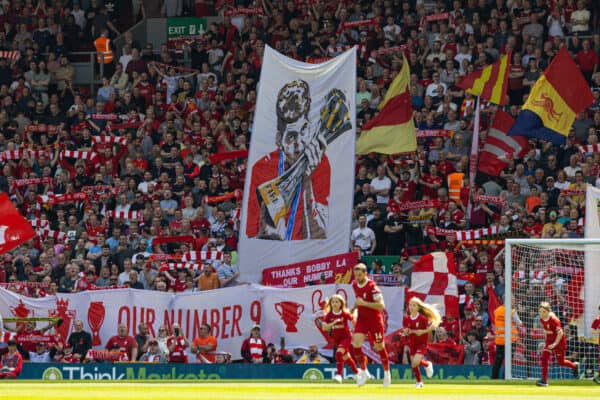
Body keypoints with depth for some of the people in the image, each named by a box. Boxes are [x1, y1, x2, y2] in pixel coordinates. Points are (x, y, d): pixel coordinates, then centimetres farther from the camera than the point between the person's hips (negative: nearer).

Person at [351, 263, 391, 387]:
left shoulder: (372, 286, -20)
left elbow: (381, 305, -25)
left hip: (375, 319, -5)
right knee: (356, 343, -14)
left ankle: (387, 372, 26)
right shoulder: (355, 285, 2)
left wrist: (364, 303, -29)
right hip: (362, 319, 5)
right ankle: (363, 371, -3)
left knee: (379, 347, 6)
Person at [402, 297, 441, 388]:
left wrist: (423, 331, -22)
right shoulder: (406, 319, -1)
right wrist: (406, 332, -14)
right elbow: (405, 332, 9)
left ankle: (427, 364, 13)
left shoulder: (423, 318, -15)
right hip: (412, 343, 5)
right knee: (413, 364, 5)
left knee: (415, 362, -20)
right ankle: (419, 382, 25)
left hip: (422, 343, -5)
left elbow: (432, 326, -12)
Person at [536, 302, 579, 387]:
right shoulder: (542, 319, -5)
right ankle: (544, 380, -12)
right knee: (544, 358, -12)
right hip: (549, 341, 6)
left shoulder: (553, 320, -27)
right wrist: (546, 340, 13)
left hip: (559, 342, -6)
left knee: (561, 362, 8)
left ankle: (574, 366, 39)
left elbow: (560, 333, -25)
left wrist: (555, 344, -30)